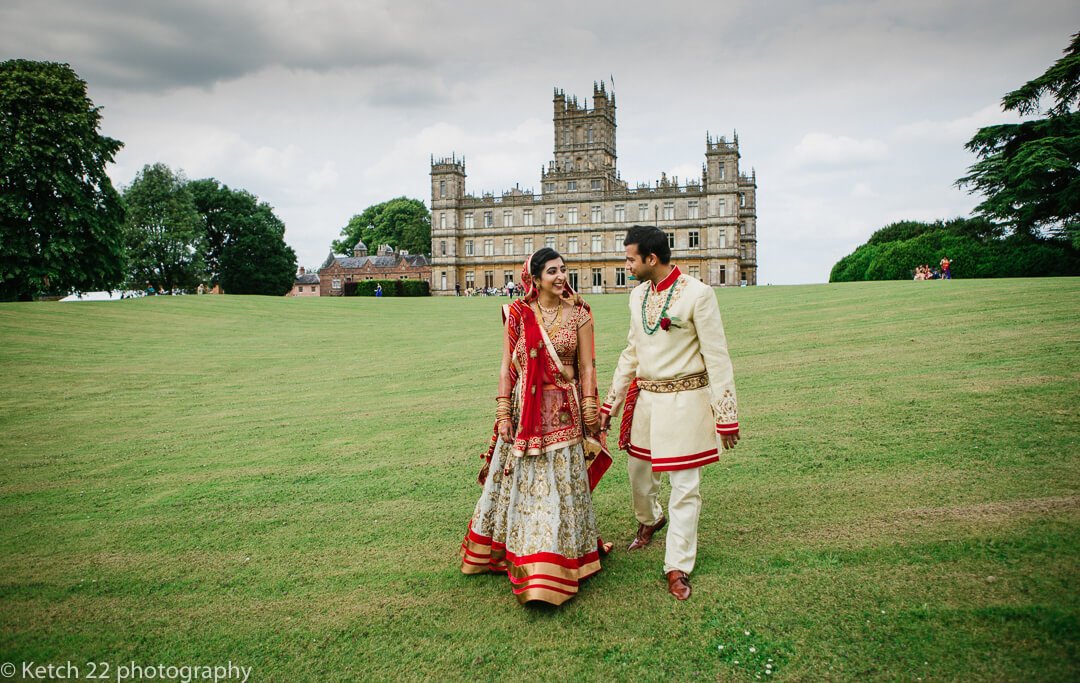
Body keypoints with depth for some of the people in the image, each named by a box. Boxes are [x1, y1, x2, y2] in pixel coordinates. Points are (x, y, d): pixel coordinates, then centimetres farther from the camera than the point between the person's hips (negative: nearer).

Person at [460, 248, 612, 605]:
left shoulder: (578, 314, 0)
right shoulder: (517, 314, -1)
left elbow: (587, 367, 1)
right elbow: (506, 367, 1)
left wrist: (590, 414, -3)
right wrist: (503, 414, -3)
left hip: (565, 412, 0)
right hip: (525, 411, 0)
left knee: (562, 487, 5)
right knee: (520, 482, 10)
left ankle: (556, 568, 19)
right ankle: (512, 554, 31)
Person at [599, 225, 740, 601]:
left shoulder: (697, 294, -15)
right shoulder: (638, 294, 6)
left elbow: (717, 358, -12)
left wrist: (727, 416, -12)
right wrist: (611, 403, 14)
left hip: (684, 401, -6)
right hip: (644, 397, 6)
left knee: (684, 487, 2)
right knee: (638, 472, 19)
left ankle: (678, 568, 16)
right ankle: (650, 520, 50)